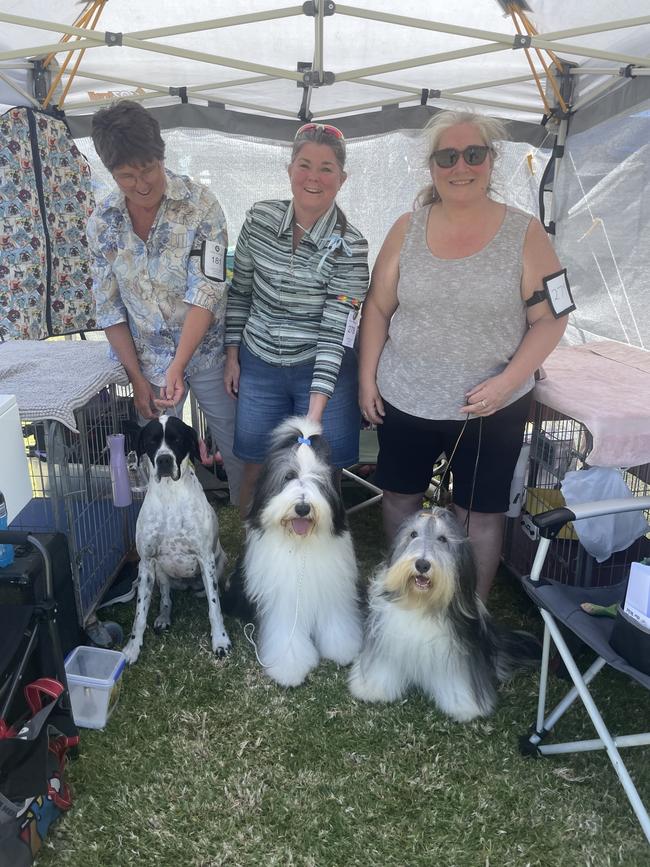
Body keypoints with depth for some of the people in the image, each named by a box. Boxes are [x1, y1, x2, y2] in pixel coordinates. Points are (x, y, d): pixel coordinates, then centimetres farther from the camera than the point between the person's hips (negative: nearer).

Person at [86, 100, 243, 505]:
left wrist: (177, 368, -26)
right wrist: (137, 378, -3)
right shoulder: (102, 221, -2)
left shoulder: (200, 204, -13)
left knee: (238, 447, 8)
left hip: (207, 352, -2)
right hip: (148, 361, 3)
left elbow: (205, 292, -20)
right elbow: (110, 308, 1)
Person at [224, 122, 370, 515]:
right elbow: (240, 291, 8)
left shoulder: (350, 246, -13)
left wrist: (316, 409, -23)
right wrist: (232, 354, 6)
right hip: (259, 365, 3)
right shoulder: (260, 218, -3)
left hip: (322, 370, -2)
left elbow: (336, 329, -18)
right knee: (255, 468, 12)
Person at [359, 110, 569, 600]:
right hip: (404, 401, 3)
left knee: (479, 513, 9)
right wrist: (367, 378, 0)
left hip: (490, 409, -2)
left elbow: (550, 319, -6)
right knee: (400, 496, 17)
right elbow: (378, 308, 5)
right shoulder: (408, 229, 1)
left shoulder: (525, 233, -6)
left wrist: (507, 381, -17)